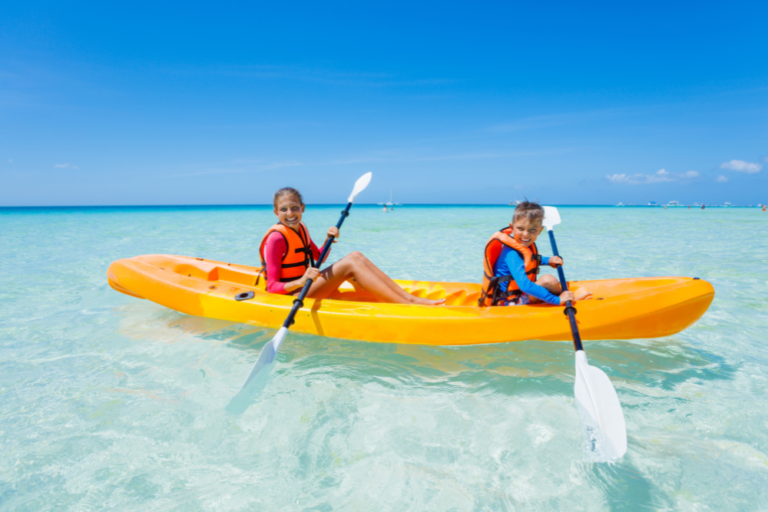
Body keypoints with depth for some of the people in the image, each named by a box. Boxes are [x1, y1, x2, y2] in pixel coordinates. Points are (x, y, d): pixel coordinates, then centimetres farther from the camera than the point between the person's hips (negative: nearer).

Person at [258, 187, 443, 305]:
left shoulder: (300, 228, 8)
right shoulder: (276, 238, -18)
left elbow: (319, 258, 17)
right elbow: (272, 287, -20)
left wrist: (328, 240, -2)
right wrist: (301, 281, -37)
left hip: (303, 287, 8)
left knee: (355, 256, -8)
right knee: (349, 263, -23)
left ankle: (410, 298, -14)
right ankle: (409, 307, -28)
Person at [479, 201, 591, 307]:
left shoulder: (526, 245, 2)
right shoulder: (511, 253, -27)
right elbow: (525, 286, -38)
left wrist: (548, 261, 9)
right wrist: (557, 300, -33)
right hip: (510, 302, -11)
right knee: (548, 280, -22)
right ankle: (572, 298, 3)